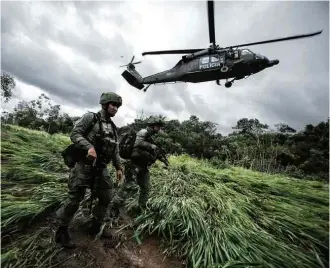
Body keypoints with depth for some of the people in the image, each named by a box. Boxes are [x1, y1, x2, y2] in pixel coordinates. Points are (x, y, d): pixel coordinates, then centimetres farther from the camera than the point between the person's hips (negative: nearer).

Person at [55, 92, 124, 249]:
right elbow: (75, 134, -11)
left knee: (106, 198, 9)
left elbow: (115, 150, 16)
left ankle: (95, 227, 28)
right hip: (84, 165, -6)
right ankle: (61, 231, 21)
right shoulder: (90, 117, -3)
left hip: (101, 168, 7)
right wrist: (89, 147, -26)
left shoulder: (113, 128, 15)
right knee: (75, 198, 0)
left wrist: (119, 167, 8)